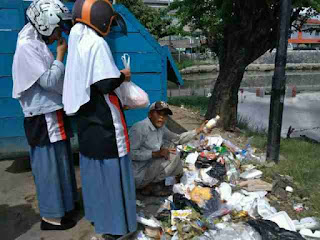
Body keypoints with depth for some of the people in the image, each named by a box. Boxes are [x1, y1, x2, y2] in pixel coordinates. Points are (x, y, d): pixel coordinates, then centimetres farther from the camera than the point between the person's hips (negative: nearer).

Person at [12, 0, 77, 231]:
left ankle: (61, 205, 35)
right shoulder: (27, 47, -14)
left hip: (53, 114, 9)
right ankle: (51, 216, 16)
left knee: (59, 162, 18)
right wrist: (61, 56, -10)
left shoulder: (40, 46, 12)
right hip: (42, 118, -9)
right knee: (48, 165, 1)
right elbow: (48, 81, -18)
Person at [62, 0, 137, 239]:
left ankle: (97, 215, 37)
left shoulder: (79, 41, 10)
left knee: (94, 168, 19)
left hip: (88, 118, 9)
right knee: (109, 171, 2)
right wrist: (122, 75, -4)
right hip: (103, 122, -9)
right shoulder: (97, 44, -17)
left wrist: (116, 75, 12)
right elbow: (106, 84, -23)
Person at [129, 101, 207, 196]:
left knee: (170, 144, 5)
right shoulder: (139, 128, -23)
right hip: (138, 176, -9)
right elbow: (130, 153, -28)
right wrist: (155, 153, -30)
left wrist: (198, 130, 2)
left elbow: (178, 139, 9)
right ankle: (149, 186, -1)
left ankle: (155, 183, 7)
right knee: (173, 158, -16)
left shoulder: (161, 128, 3)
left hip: (149, 166, 9)